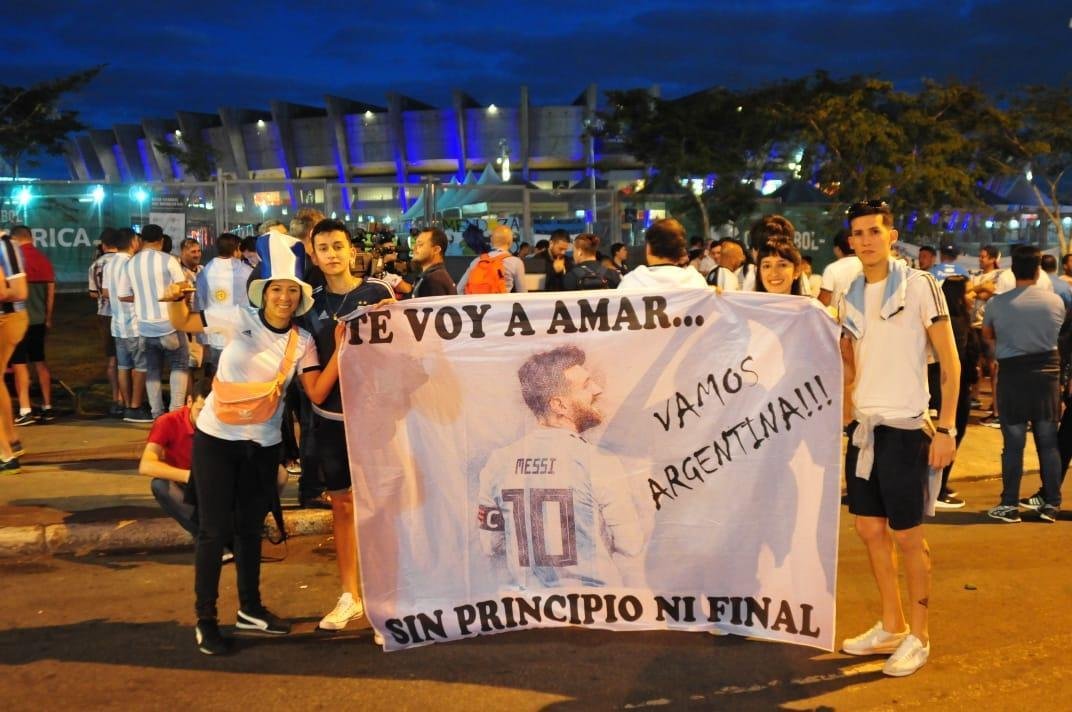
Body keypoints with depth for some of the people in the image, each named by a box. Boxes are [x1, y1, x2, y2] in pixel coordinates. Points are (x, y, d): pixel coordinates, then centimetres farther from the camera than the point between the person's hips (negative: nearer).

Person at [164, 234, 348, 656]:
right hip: (216, 439, -3)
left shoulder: (302, 342, -3)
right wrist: (176, 299, -28)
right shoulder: (241, 319, -11)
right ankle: (205, 621, 13)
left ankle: (250, 609, 32)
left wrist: (341, 349, -19)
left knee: (250, 527, 17)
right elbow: (182, 323, -6)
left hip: (262, 445, 3)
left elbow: (317, 394, -12)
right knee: (215, 530, 0)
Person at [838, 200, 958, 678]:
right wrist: (845, 417, 12)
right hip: (864, 427, 6)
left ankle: (918, 636, 19)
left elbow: (950, 361, -8)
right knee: (870, 529, 13)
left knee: (906, 535, 3)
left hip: (905, 428, -6)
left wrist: (945, 428, -13)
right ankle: (891, 626, 29)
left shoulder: (919, 285, -7)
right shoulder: (850, 296, 9)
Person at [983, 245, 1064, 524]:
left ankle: (1010, 505, 6)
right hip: (1047, 372, 2)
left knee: (1013, 443, 4)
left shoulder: (997, 303, -10)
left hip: (1012, 374, -2)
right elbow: (1058, 332, 11)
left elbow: (987, 334, 8)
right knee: (1048, 442, 9)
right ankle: (1051, 504, 13)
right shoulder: (1056, 301, -5)